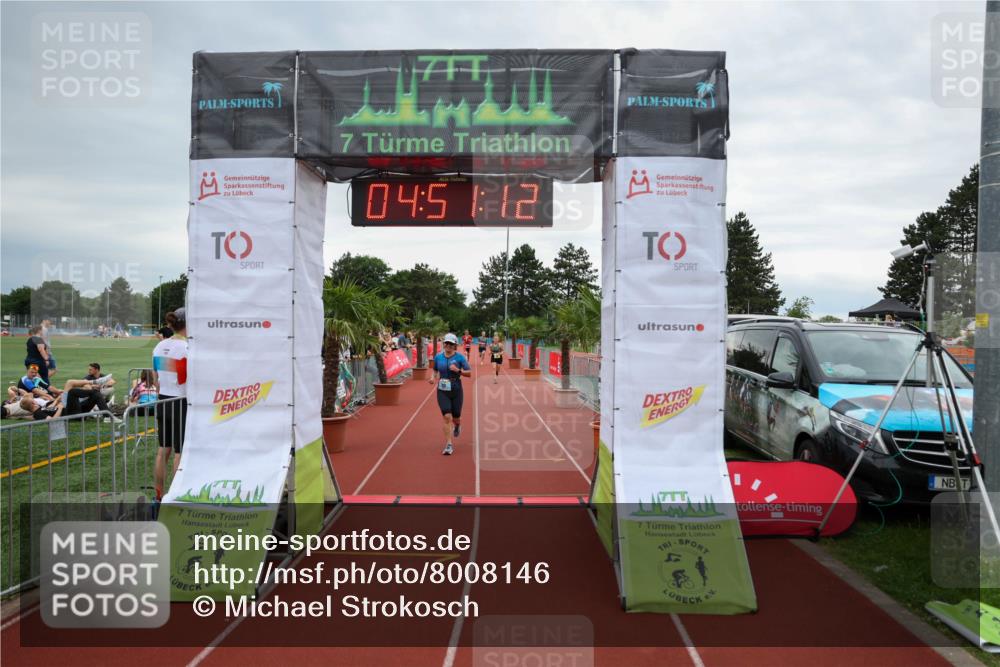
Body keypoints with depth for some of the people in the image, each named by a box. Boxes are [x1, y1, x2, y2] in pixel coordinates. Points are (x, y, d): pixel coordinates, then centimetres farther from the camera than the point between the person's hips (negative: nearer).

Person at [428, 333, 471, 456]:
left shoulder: (459, 357, -6)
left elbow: (470, 372, -4)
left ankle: (457, 425, 49)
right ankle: (448, 445, -4)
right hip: (442, 390, 1)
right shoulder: (438, 357, 2)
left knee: (456, 417, 10)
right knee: (447, 417, -10)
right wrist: (433, 377, -2)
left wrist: (458, 370, -20)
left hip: (456, 390, -1)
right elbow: (435, 370, 19)